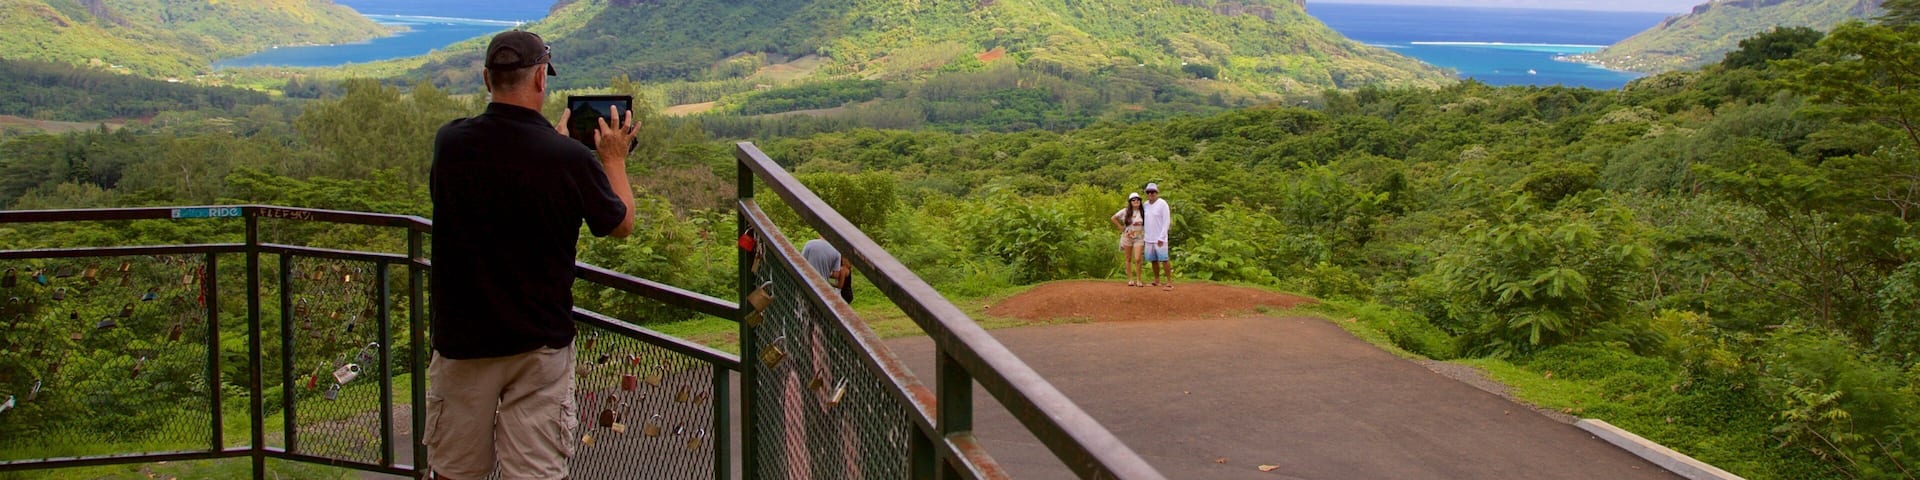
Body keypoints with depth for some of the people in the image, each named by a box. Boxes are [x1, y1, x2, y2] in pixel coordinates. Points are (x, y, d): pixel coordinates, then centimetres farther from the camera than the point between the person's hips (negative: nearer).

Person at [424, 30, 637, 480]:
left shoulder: (449, 142, -7)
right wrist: (614, 159, 17)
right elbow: (621, 224, 2)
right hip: (540, 345, -3)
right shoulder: (570, 159, -17)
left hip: (462, 339, 3)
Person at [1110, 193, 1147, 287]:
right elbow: (1113, 218, 5)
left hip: (1139, 238, -1)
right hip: (1127, 237, 1)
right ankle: (1130, 279, 14)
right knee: (1129, 259, 7)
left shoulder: (1143, 212, -4)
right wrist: (1121, 227, 0)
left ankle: (1138, 280, -2)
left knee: (1137, 259, -11)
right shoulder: (1125, 211, -3)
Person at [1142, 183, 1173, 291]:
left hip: (1159, 239, -6)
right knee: (1154, 260, 11)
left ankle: (1169, 282, -7)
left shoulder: (1162, 204, -10)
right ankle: (1157, 280, 20)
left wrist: (1161, 237, -18)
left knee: (1164, 260, -9)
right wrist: (1144, 234, 9)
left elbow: (1167, 222, -12)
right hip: (1149, 238, 6)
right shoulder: (1146, 205, 9)